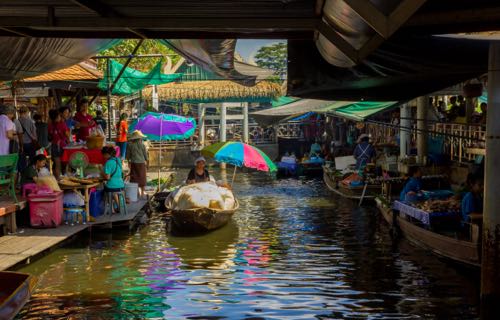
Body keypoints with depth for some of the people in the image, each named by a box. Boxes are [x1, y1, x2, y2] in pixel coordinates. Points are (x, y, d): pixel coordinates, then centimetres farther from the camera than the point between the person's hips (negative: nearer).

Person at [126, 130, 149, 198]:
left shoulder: (130, 145, -4)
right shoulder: (142, 145, -8)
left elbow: (128, 155, 2)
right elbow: (145, 154, -1)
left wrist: (129, 161, 17)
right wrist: (147, 162, 13)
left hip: (133, 163, 1)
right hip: (141, 162, -1)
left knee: (134, 177, 7)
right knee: (142, 177, 8)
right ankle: (142, 192, 14)